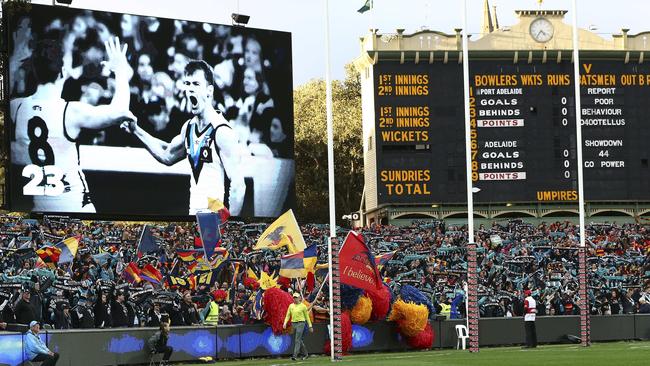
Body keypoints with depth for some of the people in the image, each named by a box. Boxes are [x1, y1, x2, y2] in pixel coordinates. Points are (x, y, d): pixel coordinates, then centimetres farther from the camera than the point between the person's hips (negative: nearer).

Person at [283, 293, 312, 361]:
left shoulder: (303, 306, -3)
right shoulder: (291, 306, 9)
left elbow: (307, 316, 3)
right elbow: (288, 315, 8)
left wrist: (310, 326, 5)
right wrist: (285, 323, -8)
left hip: (300, 324, -5)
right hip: (293, 324, 5)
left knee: (297, 340, -14)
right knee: (299, 340, 13)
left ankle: (295, 355, -18)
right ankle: (305, 354, 28)